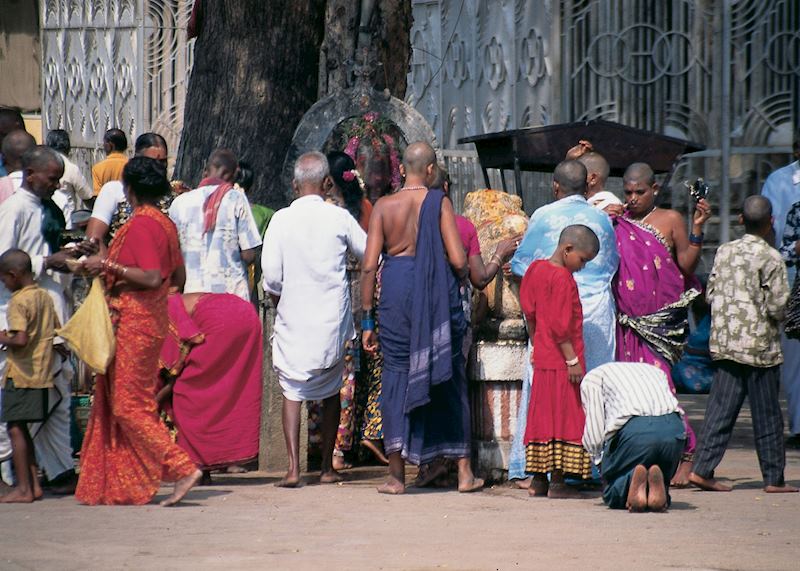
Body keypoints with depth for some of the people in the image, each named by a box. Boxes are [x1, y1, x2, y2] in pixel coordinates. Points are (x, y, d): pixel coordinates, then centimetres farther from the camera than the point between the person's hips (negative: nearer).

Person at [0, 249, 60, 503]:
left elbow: (21, 339, -25)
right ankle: (34, 484, 16)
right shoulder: (45, 297, 10)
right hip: (42, 373, 8)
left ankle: (23, 489, -4)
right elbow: (56, 331, 16)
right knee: (22, 429, 15)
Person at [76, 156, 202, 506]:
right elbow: (178, 278, 16)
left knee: (129, 405, -7)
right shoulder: (165, 224, 12)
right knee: (112, 401, 14)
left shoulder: (140, 224, -16)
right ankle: (115, 488, 16)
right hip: (154, 319, 10)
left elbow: (151, 277, -24)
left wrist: (109, 266, -18)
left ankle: (182, 468, -14)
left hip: (133, 322, -10)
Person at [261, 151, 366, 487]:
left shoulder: (281, 220, -5)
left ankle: (294, 468, -8)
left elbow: (270, 273, -6)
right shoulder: (340, 218, -4)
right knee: (330, 390, 15)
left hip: (293, 317, -1)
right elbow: (368, 253, 8)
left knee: (292, 390, 4)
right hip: (332, 319, 1)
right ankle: (327, 468, 18)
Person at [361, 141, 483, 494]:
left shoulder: (384, 206, 3)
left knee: (397, 376, 6)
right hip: (437, 292, 0)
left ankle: (396, 474, 2)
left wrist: (367, 319, 4)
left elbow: (369, 266, -1)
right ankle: (464, 471, 13)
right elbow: (458, 261, -7)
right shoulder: (439, 203, -1)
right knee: (448, 377, 10)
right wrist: (459, 279, 17)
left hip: (396, 291, 0)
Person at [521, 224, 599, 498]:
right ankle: (557, 482, -4)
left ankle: (538, 480, 15)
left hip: (543, 359, 9)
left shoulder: (536, 269, 11)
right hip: (561, 360, -9)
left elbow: (530, 312, 18)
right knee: (563, 416, -5)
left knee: (544, 416, 12)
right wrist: (572, 360, -18)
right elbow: (560, 325, -20)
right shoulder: (562, 278, -16)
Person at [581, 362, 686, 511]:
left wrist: (600, 460, 23)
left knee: (613, 496, 17)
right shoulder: (655, 371, 38)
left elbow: (594, 432, 10)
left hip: (634, 429, -3)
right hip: (674, 429, 3)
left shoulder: (592, 377, 24)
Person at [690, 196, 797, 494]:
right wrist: (778, 318, 8)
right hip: (759, 345, -5)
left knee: (721, 408, 6)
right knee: (767, 414, 3)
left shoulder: (724, 252, 6)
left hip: (725, 342, 5)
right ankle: (774, 478, 9)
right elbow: (777, 306, -13)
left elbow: (711, 295, 8)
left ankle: (703, 469, -2)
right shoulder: (770, 258, -11)